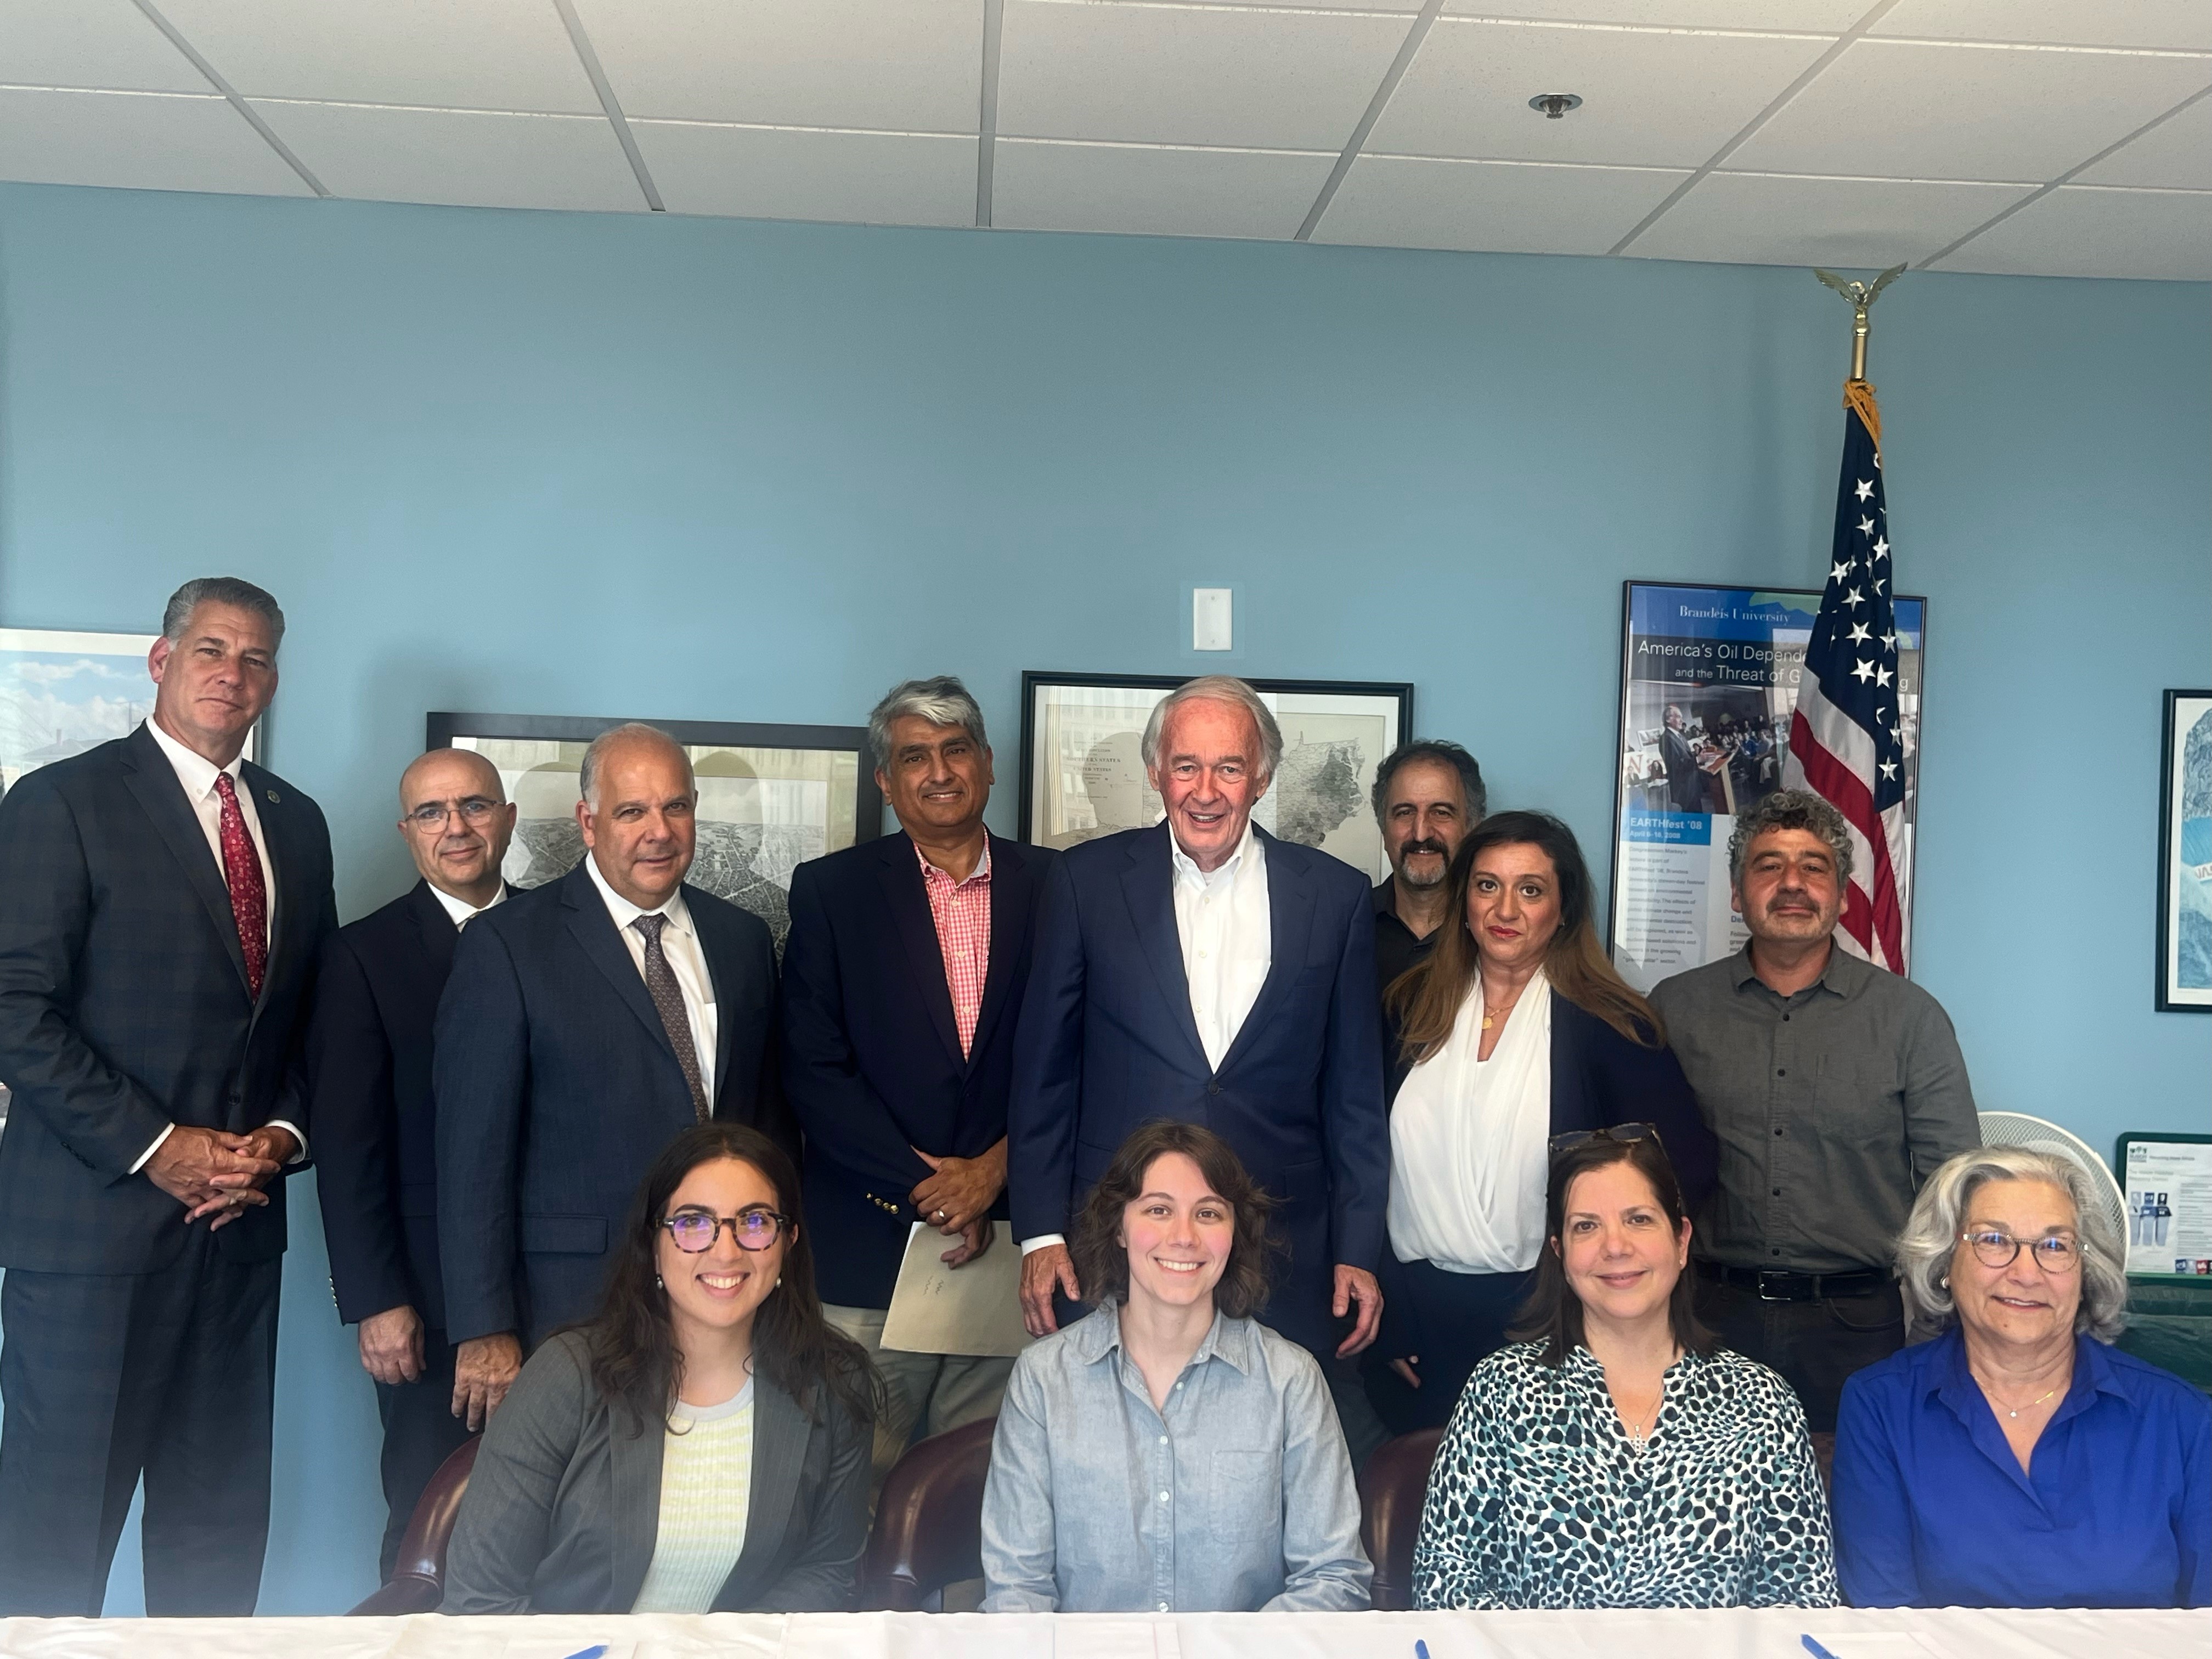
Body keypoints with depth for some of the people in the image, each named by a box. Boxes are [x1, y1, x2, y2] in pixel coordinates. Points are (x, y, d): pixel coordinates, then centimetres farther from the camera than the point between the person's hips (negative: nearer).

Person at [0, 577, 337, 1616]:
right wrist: (158, 1147, -14)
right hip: (94, 1218, -5)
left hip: (241, 1219, 5)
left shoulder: (296, 823, 14)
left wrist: (283, 1131, -1)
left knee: (220, 1522, 10)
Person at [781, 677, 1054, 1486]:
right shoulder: (831, 890, 5)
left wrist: (996, 1170, -7)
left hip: (1009, 1243, 1)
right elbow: (814, 1069, -2)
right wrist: (922, 1188, -8)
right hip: (867, 1254, -1)